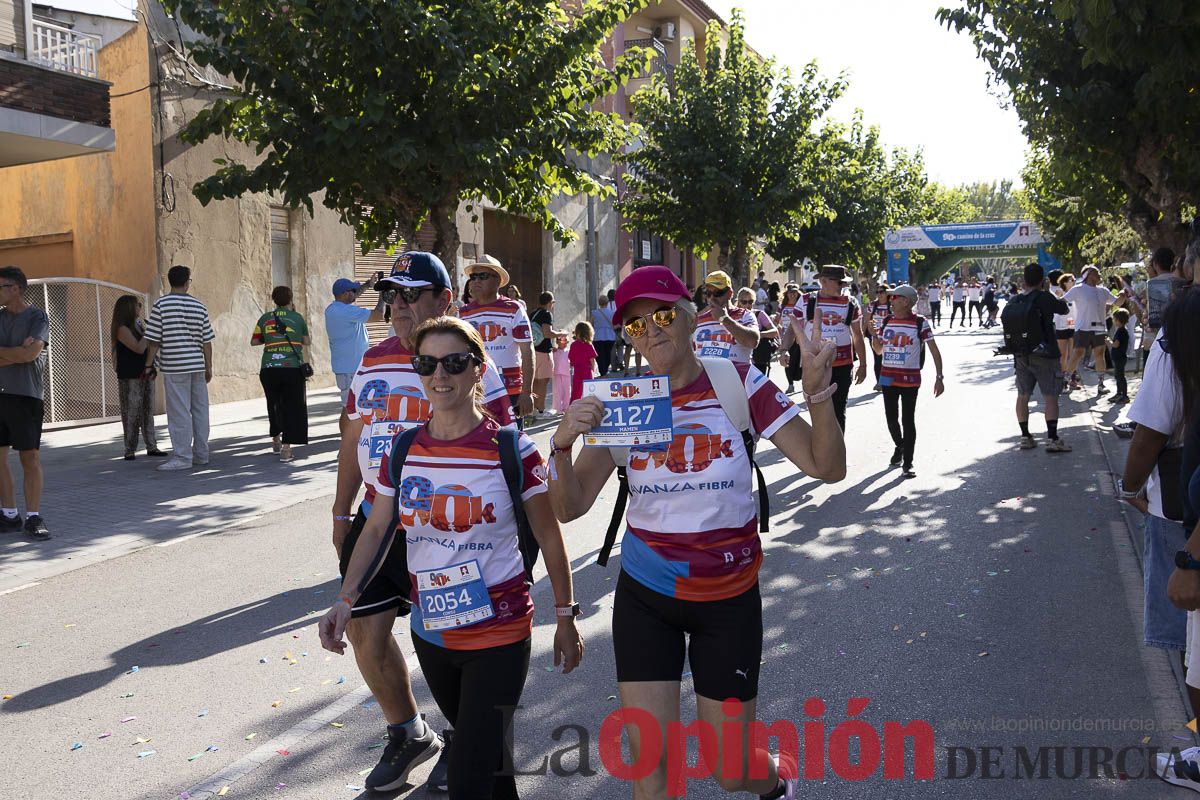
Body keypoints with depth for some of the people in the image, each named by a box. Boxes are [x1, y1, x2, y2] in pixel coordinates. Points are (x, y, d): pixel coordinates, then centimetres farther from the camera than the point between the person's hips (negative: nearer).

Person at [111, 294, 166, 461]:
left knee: (148, 411, 8)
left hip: (145, 375, 8)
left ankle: (152, 447, 12)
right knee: (131, 414, -4)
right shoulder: (122, 329, -11)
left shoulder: (138, 325, 13)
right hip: (130, 378, -8)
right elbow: (139, 348, -19)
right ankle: (130, 450, 1)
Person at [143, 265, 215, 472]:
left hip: (175, 367, -4)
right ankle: (201, 455, 15)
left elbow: (154, 340, -6)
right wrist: (209, 367, 14)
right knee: (199, 411, 9)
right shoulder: (199, 307, 7)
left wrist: (149, 365, 3)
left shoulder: (161, 305, -4)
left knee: (179, 413, -2)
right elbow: (206, 341, 7)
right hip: (197, 365, 4)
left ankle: (182, 457, -1)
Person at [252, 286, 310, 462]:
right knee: (292, 406, 2)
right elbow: (306, 342, 13)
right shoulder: (297, 318, 3)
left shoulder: (265, 318, 6)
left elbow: (253, 342, 12)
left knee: (274, 404, 21)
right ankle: (286, 448, -6)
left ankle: (276, 439, 36)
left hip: (269, 368, 2)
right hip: (292, 368, -2)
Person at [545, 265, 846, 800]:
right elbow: (570, 507, -9)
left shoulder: (737, 383, -10)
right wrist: (563, 444, -29)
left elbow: (827, 467, -12)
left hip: (728, 597, -1)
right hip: (645, 595, 2)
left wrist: (817, 392, -30)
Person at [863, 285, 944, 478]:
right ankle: (899, 446, 40)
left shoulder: (920, 322, -9)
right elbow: (878, 350, 12)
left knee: (908, 420, -2)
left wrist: (939, 377, -14)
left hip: (910, 379, -5)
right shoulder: (886, 321, 5)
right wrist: (872, 332, -4)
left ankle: (908, 463, 5)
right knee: (891, 418, 12)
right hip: (888, 377, 5)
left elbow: (934, 350, -9)